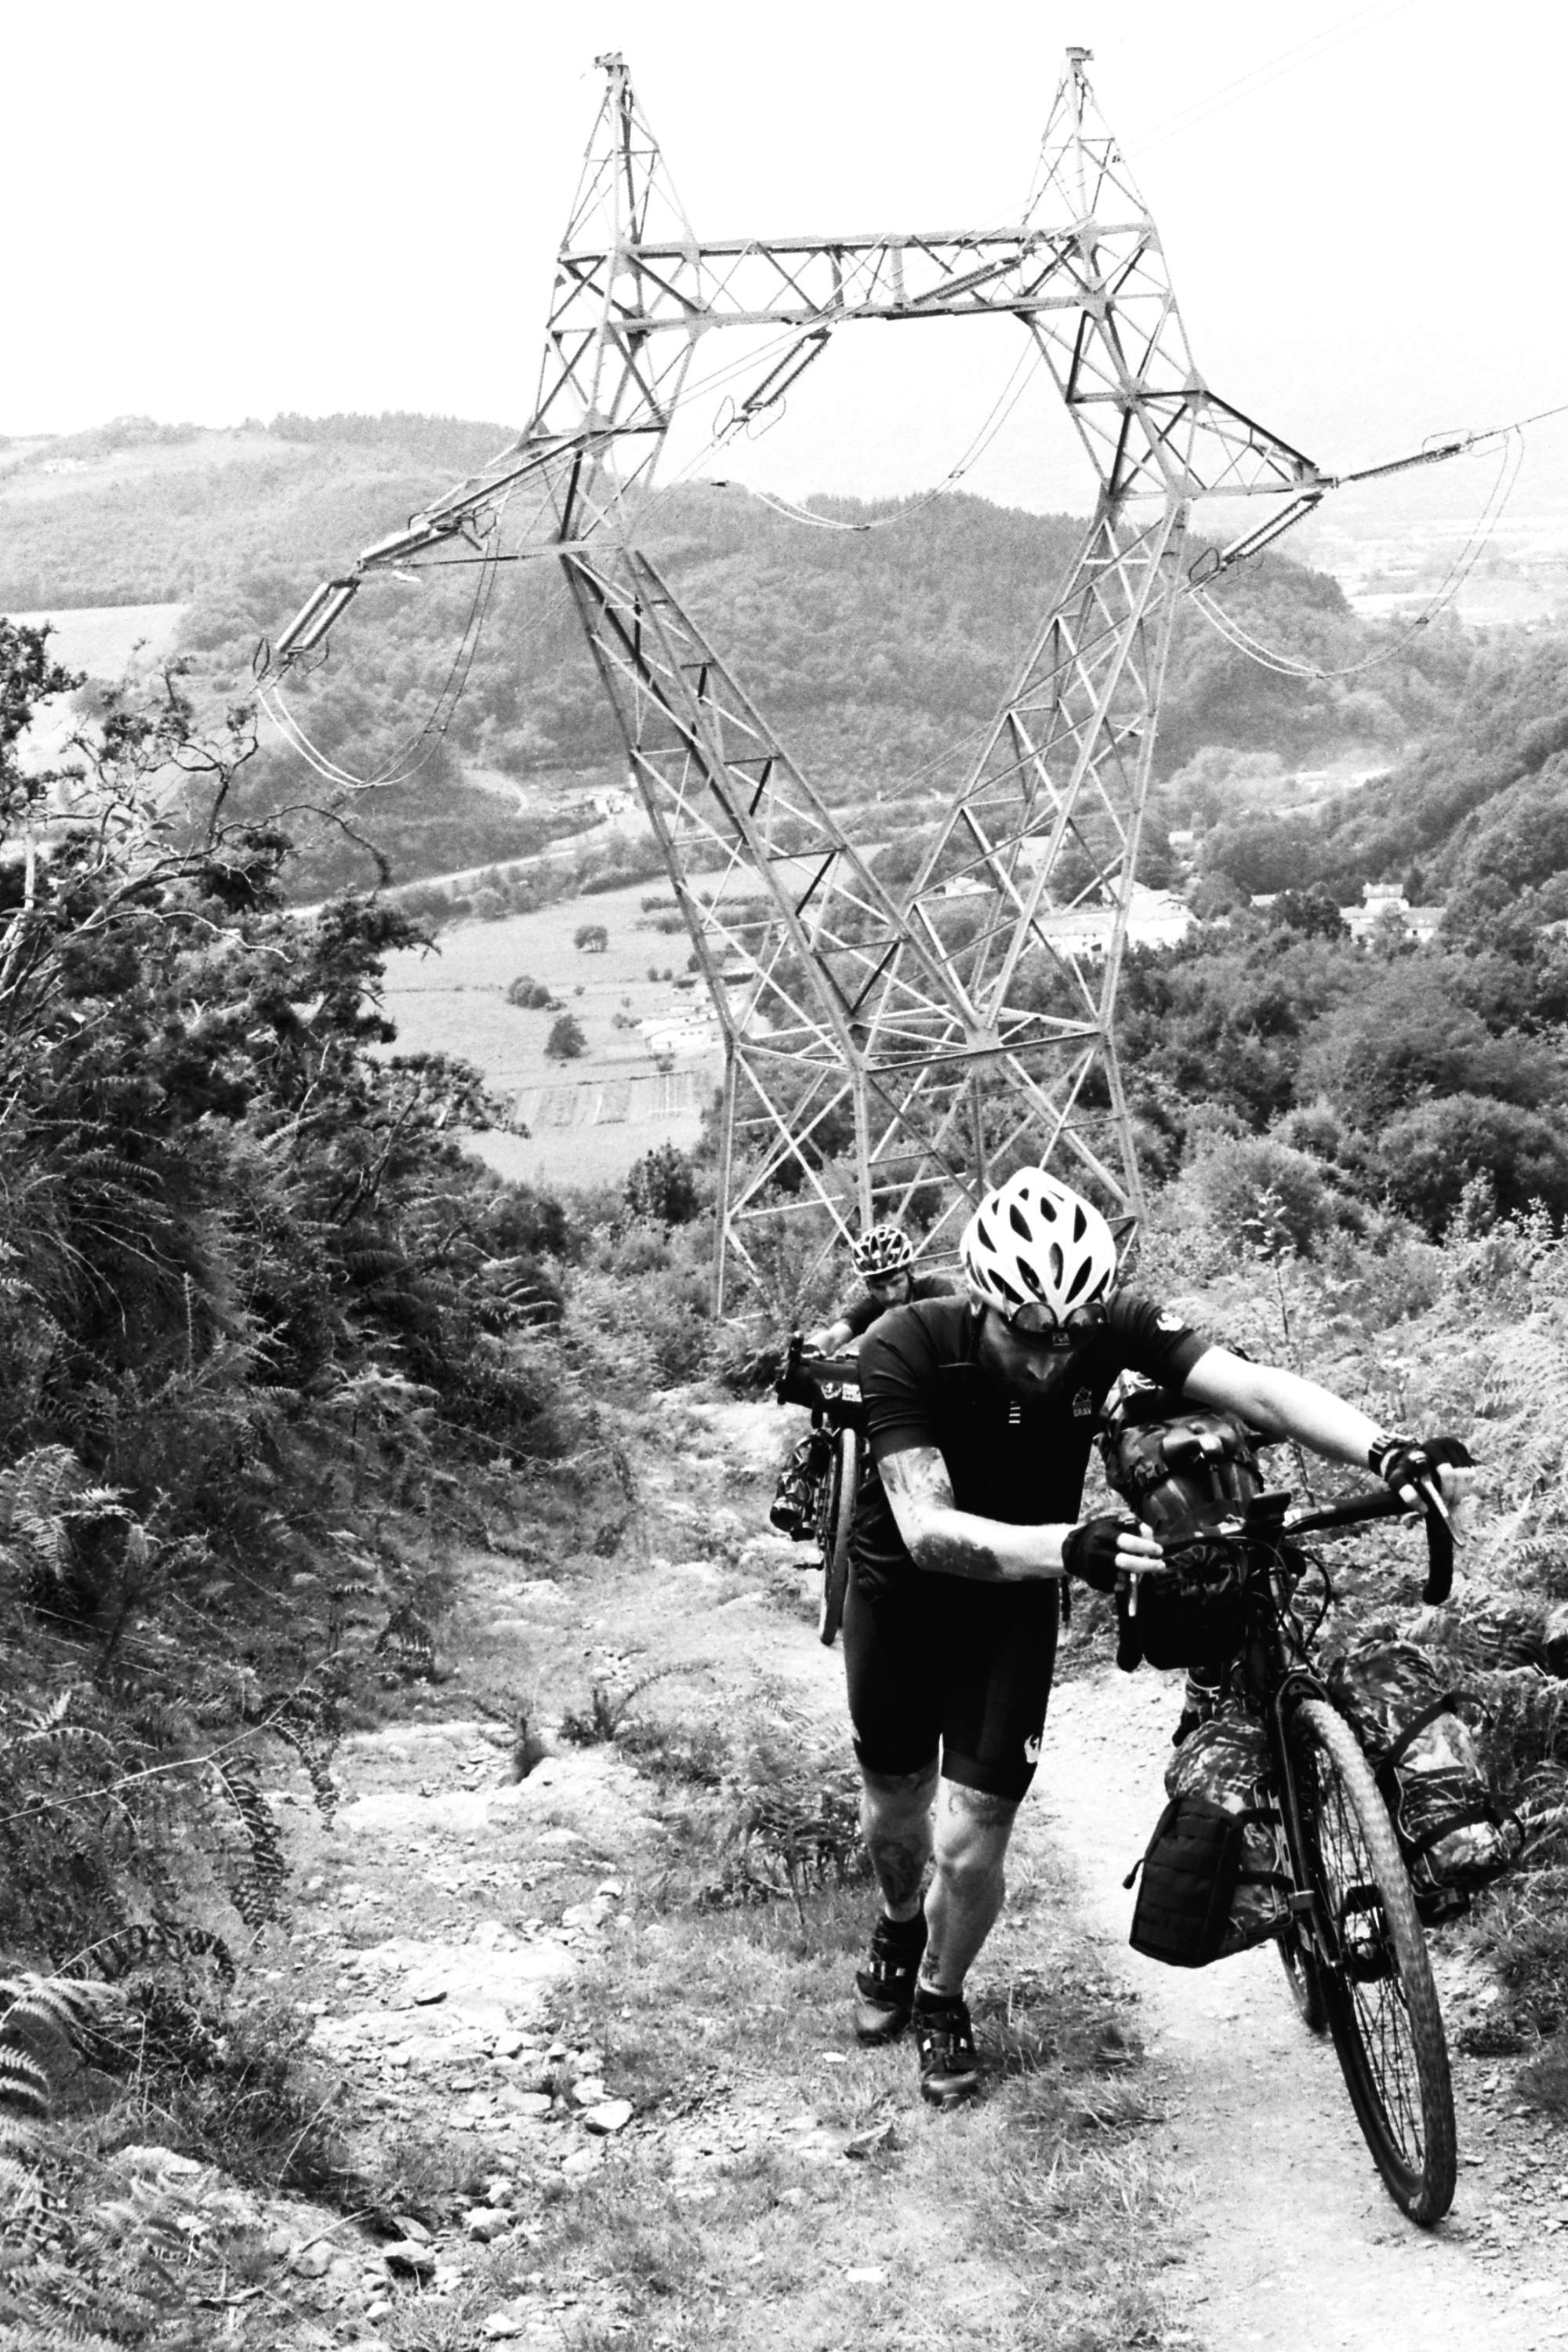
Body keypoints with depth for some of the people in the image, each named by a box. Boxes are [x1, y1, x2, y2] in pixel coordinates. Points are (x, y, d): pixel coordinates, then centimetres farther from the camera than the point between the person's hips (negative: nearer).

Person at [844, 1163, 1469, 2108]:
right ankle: (903, 1926, 53)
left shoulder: (1112, 1328, -27)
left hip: (1015, 1603, 1)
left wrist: (1385, 1448, -55)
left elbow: (1258, 1388, -38)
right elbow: (926, 1529, -41)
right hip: (902, 1594, -1)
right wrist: (1066, 1547, -58)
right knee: (894, 1809, 18)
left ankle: (941, 1996, 27)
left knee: (969, 1845, -5)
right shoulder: (906, 1349, -32)